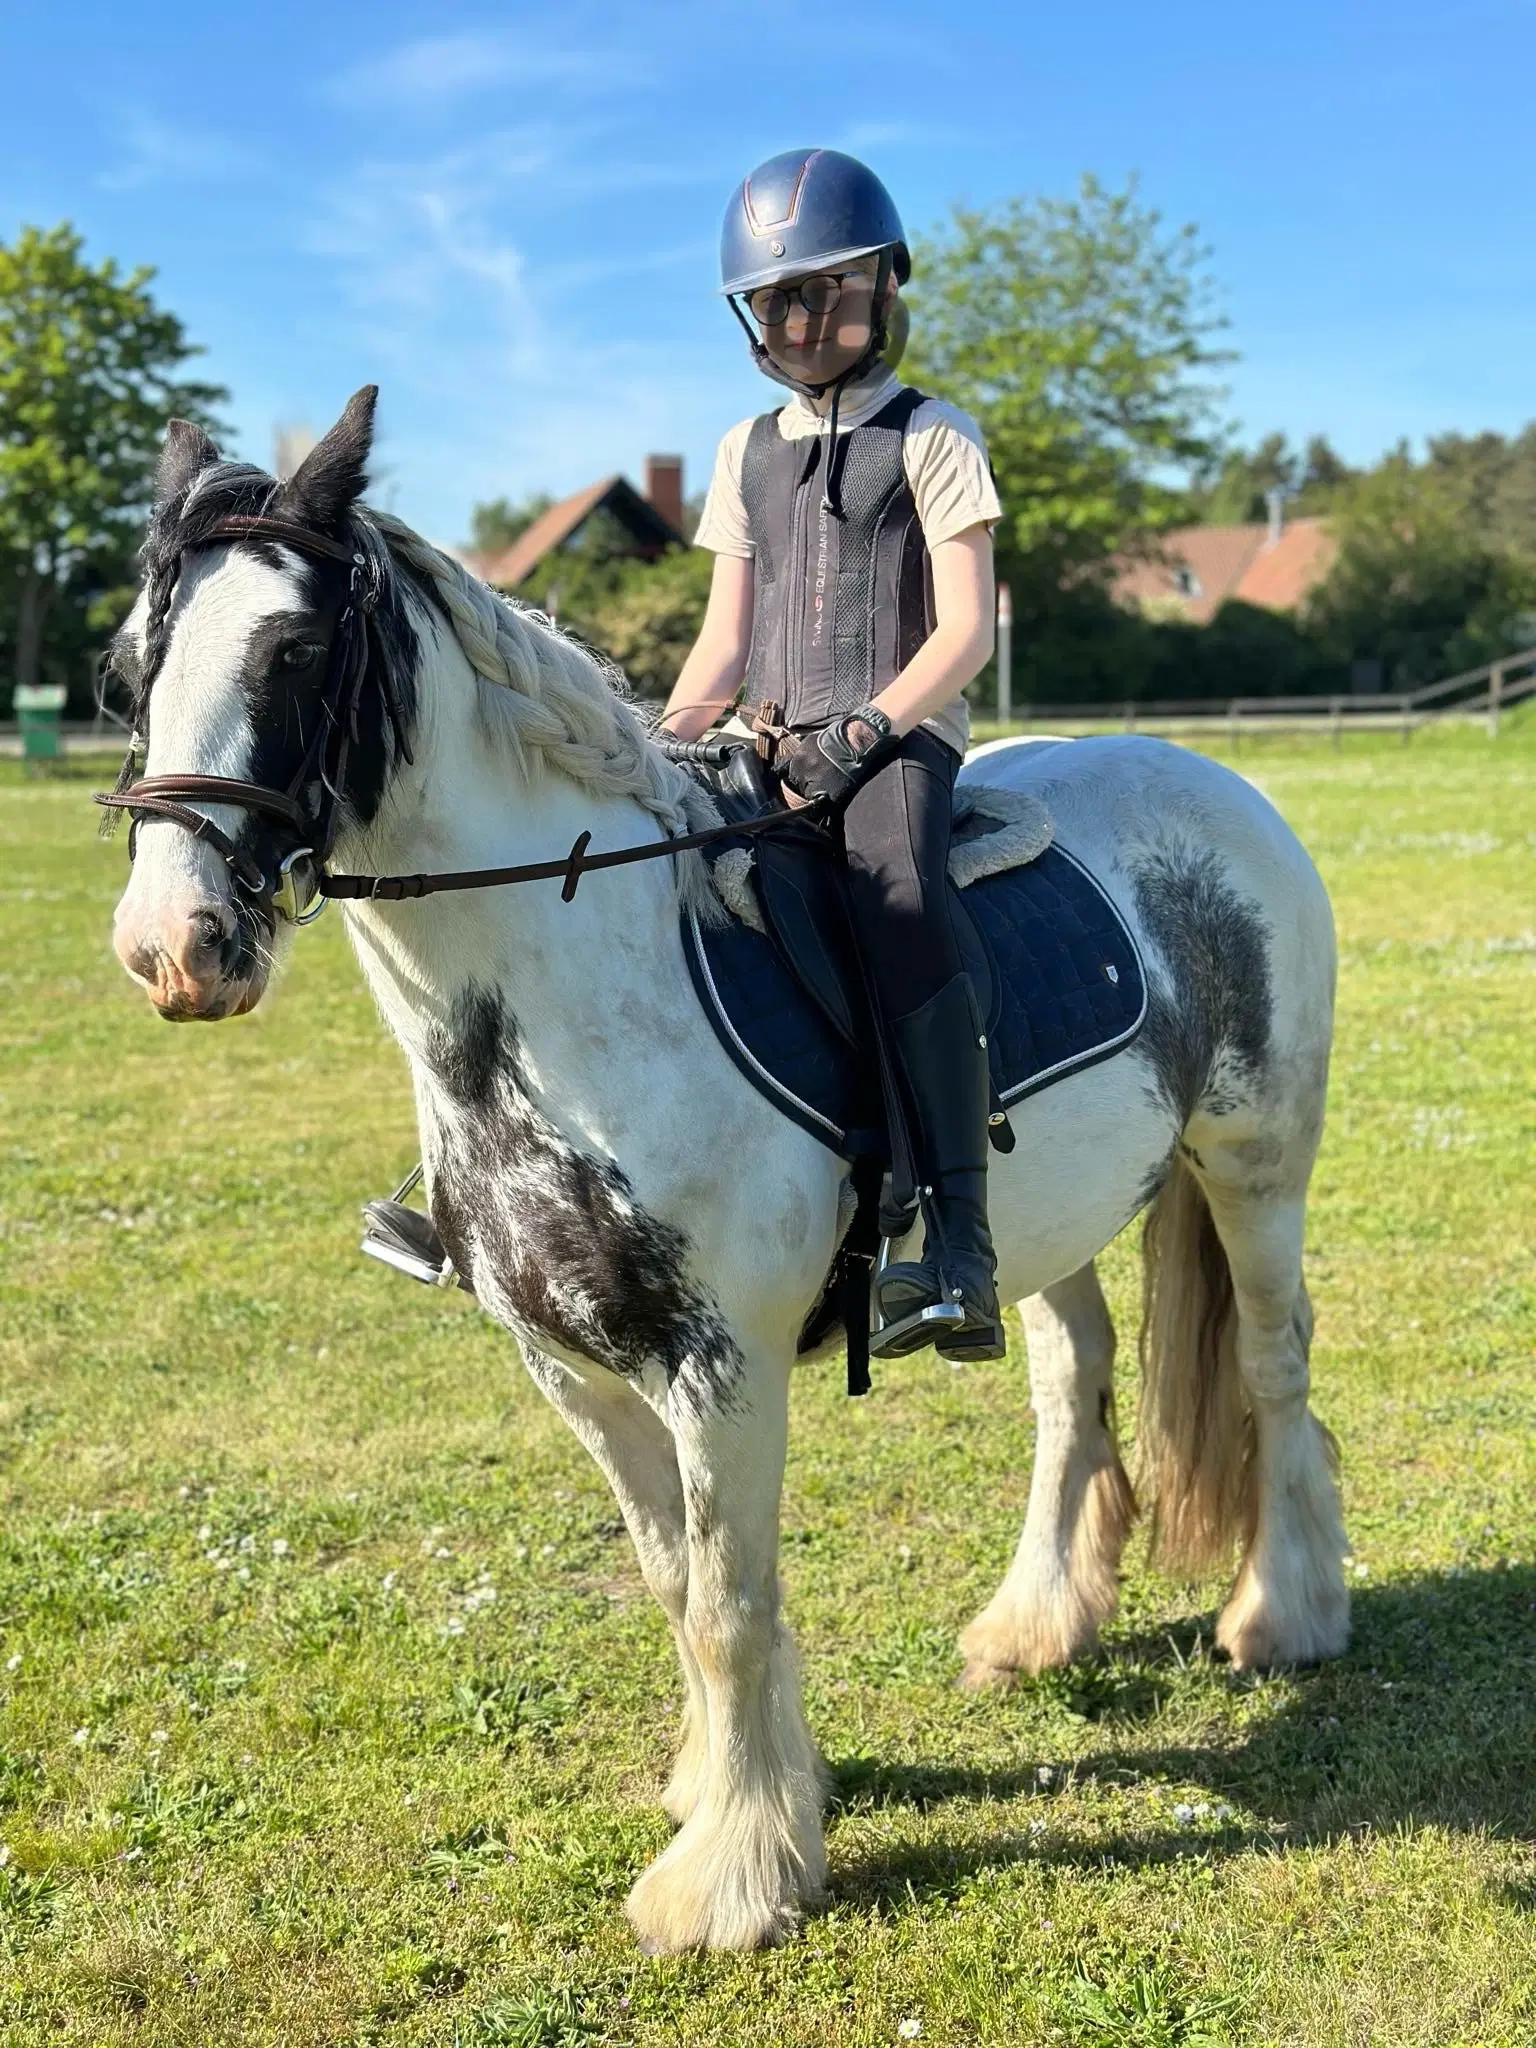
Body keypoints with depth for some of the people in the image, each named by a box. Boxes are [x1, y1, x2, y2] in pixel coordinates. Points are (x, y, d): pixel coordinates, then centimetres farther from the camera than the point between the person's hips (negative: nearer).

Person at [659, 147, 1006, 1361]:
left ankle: (960, 1255, -39)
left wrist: (862, 730, -18)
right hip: (778, 750, 6)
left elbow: (965, 632, -4)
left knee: (898, 898, -34)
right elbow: (725, 643, 17)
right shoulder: (747, 454, 20)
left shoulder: (931, 439, 5)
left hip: (900, 737, -6)